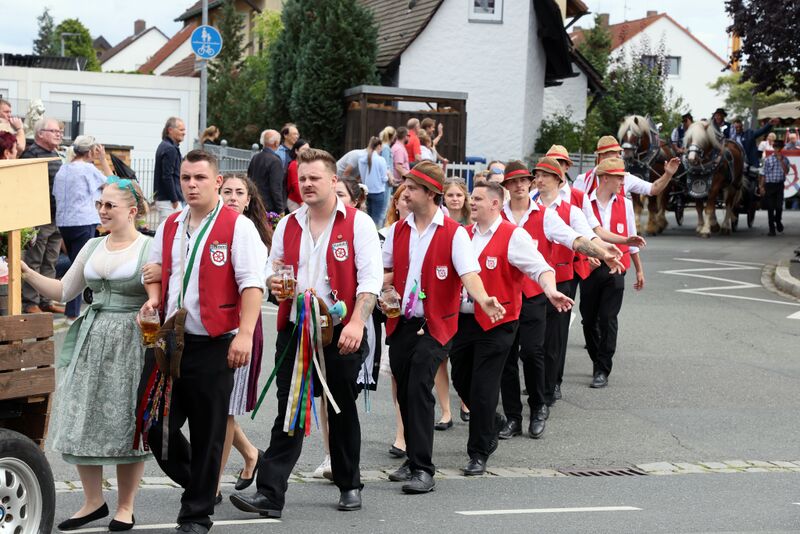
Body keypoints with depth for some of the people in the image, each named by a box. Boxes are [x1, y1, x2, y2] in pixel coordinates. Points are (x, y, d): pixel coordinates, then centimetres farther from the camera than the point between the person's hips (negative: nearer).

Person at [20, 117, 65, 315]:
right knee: (33, 262, -1)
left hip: (57, 218, 9)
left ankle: (46, 300, 21)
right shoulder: (31, 154, -12)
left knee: (50, 263, 13)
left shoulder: (55, 155, 16)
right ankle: (30, 302, 4)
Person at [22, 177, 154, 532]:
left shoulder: (151, 248, -4)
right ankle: (93, 502, 20)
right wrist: (29, 275, 3)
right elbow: (63, 291, 14)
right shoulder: (93, 247, 12)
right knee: (80, 422, 5)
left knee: (126, 425, 1)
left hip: (131, 343, -5)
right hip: (91, 342, 5)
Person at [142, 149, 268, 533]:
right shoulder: (169, 227, 12)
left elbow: (252, 284, -13)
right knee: (157, 426, 5)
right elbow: (156, 271, 25)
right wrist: (153, 300, 4)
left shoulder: (238, 226, -7)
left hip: (214, 344, -6)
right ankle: (197, 483, 29)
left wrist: (244, 334, -21)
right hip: (171, 342, 6)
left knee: (207, 435, 3)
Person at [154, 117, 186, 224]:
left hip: (161, 198, 10)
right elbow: (167, 177, -20)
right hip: (169, 201, -10)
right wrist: (174, 200, -17)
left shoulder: (164, 146, 16)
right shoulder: (170, 149, -15)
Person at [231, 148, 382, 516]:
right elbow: (272, 269, 20)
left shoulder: (358, 223, -4)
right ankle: (270, 493, -3)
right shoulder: (288, 225, 10)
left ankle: (349, 486, 27)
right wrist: (273, 282, -5)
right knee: (289, 412, -1)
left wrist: (356, 323, -22)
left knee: (343, 412, 11)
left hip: (341, 334, -3)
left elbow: (370, 278, -10)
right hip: (295, 331, 3)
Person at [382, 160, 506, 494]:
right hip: (401, 323, 5)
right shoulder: (398, 231, 9)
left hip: (435, 325, -5)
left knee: (418, 389, -15)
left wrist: (484, 300, -37)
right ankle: (414, 458, 24)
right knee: (405, 392, 8)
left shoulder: (454, 233, -7)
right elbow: (387, 272, 20)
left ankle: (423, 469, -11)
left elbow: (468, 274, -18)